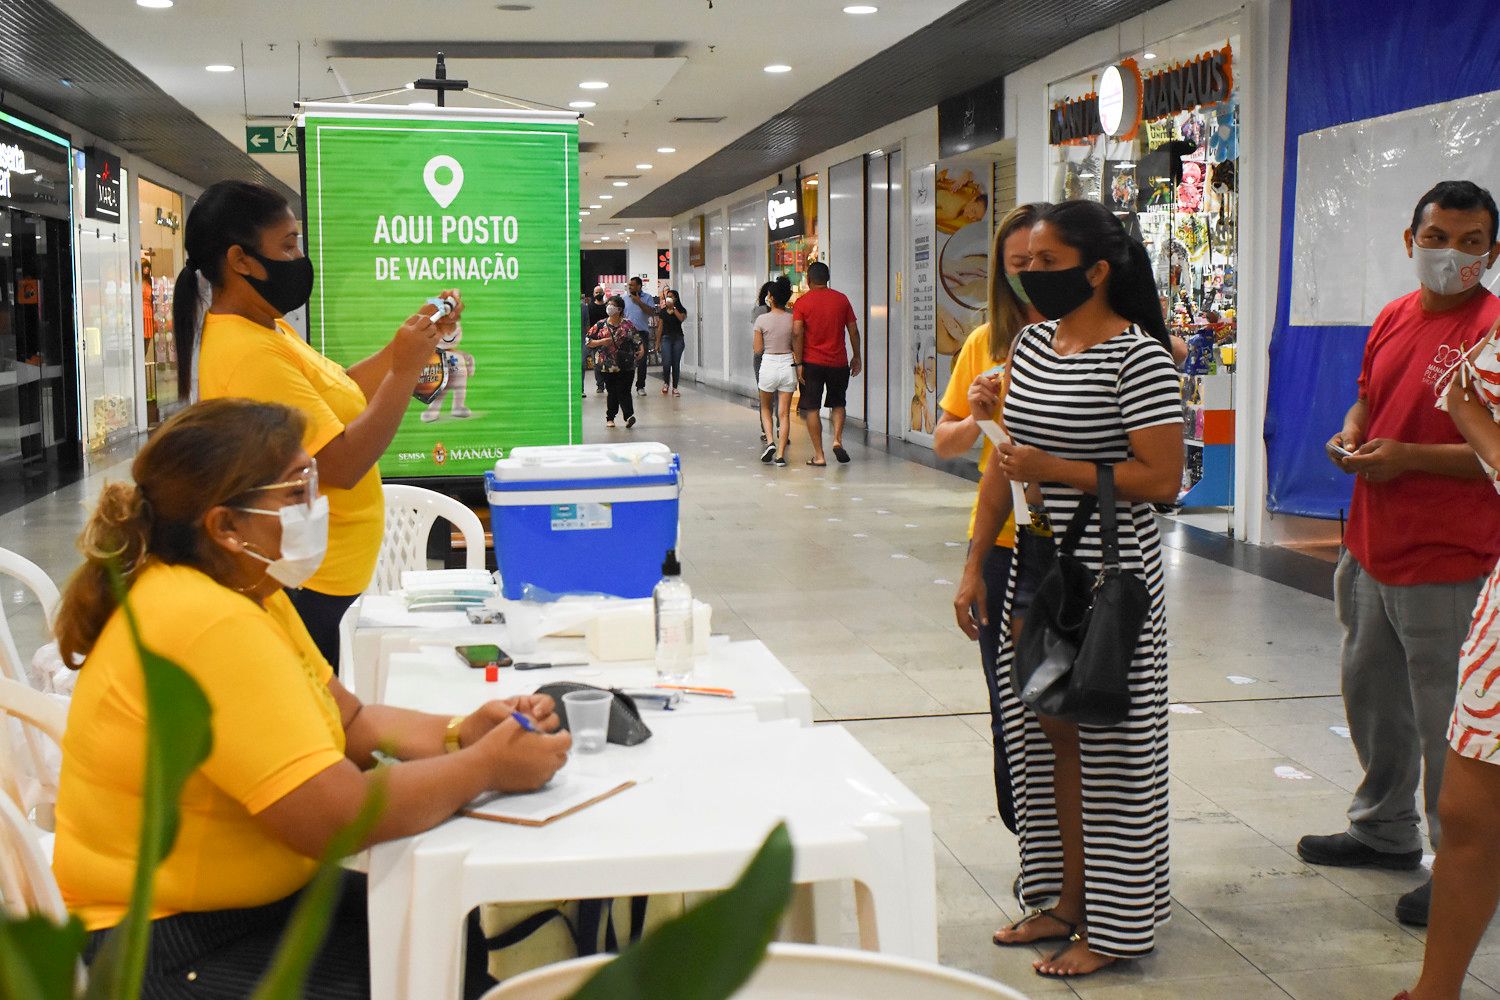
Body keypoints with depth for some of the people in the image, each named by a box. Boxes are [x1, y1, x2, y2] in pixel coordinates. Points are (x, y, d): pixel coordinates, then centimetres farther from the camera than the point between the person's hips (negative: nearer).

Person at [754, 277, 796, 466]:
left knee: (765, 408, 21)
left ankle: (770, 442, 1)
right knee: (784, 413, 6)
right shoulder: (792, 319, -4)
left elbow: (758, 349, -4)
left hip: (768, 364, -1)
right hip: (788, 364, 2)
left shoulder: (762, 320, -9)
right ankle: (780, 455, 2)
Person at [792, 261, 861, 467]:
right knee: (838, 404, 20)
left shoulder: (802, 302, -4)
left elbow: (797, 334, -11)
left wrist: (798, 363, -8)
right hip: (839, 362, 2)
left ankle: (819, 455, 2)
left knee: (812, 409, 4)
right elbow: (853, 330, 5)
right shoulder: (841, 299, 4)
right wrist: (856, 357, 15)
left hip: (812, 363, -2)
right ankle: (837, 439, -2)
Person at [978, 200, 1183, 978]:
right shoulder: (1032, 343, 9)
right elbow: (1003, 461, 14)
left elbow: (1163, 478, -18)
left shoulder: (1137, 356, -14)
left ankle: (1113, 926, 14)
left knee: (1109, 748, 2)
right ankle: (1066, 899, 28)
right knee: (1049, 734, 13)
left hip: (1109, 580, -7)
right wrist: (975, 563, 12)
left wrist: (1054, 469, -22)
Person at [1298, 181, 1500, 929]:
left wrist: (1409, 458, -22)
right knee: (1369, 693, 20)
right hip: (1371, 550, 8)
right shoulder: (1392, 319, 10)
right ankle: (1385, 830, 39)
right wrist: (1350, 437, 4)